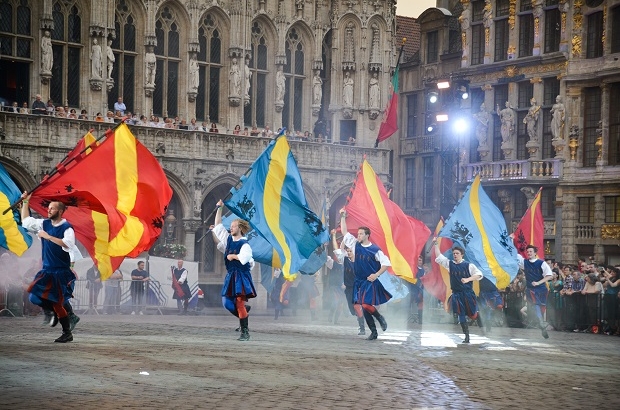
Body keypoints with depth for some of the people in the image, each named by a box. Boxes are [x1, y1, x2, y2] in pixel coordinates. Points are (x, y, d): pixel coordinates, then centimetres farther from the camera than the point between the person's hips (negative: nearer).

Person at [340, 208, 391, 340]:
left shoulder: (375, 250, -10)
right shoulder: (355, 245, 4)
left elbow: (386, 263, -8)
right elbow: (345, 232, 7)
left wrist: (376, 275, -16)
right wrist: (343, 217, 1)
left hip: (371, 282, -6)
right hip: (360, 281, 6)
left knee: (366, 305, -19)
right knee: (364, 306, 5)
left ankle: (380, 318, 9)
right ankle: (373, 332, 13)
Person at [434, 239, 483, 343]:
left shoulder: (468, 265, -2)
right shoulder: (449, 264, 6)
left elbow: (479, 274, -5)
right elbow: (439, 256, 7)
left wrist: (468, 279, -17)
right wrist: (436, 244, 2)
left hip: (468, 293, -2)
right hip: (457, 294, 2)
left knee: (472, 314, 3)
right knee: (461, 316, 0)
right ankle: (467, 337, 7)